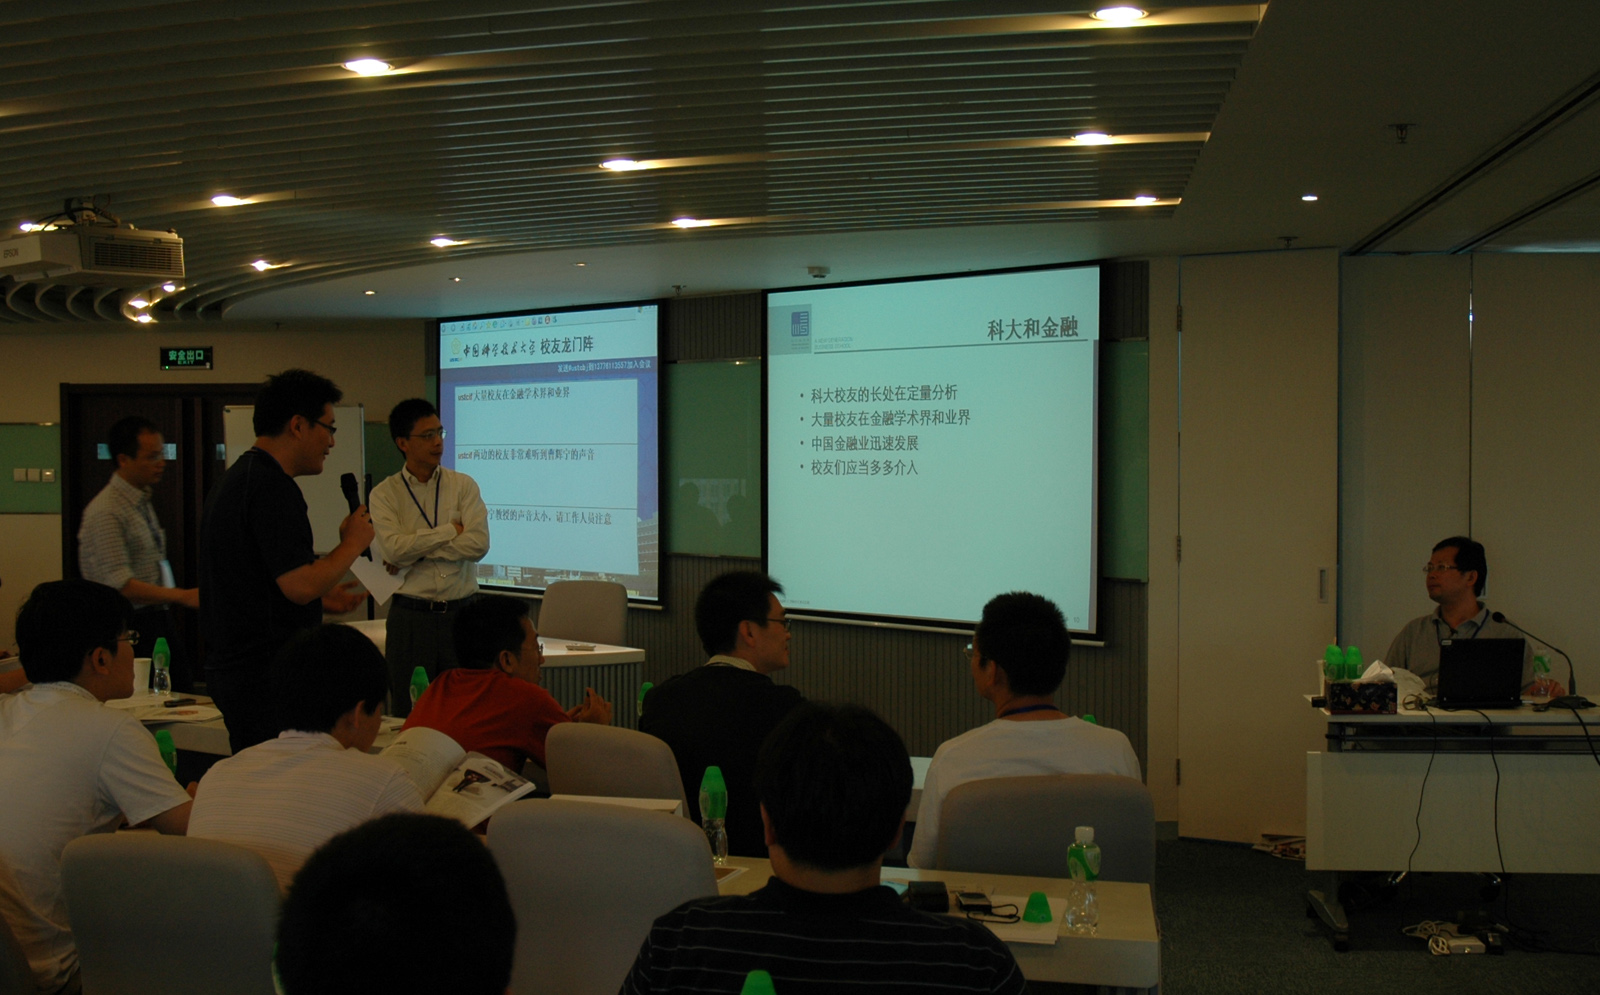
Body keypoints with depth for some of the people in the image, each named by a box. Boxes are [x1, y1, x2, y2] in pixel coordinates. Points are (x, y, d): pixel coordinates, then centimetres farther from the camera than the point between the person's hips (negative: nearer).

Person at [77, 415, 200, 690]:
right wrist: (183, 596, -26)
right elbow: (121, 585, -22)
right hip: (131, 626, -9)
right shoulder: (106, 512, -15)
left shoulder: (143, 502, 15)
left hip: (159, 623, 9)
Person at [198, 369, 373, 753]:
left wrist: (320, 600, 19)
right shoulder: (273, 487, -16)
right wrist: (352, 543, -8)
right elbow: (299, 585, -23)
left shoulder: (236, 478, 16)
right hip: (266, 675, -10)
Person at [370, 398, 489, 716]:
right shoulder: (385, 494, 4)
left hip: (462, 613, 1)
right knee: (408, 713, 4)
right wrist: (451, 530, -8)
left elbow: (478, 544, -9)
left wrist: (416, 551, -10)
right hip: (410, 617, 0)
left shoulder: (463, 486, 6)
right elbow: (394, 548, -13)